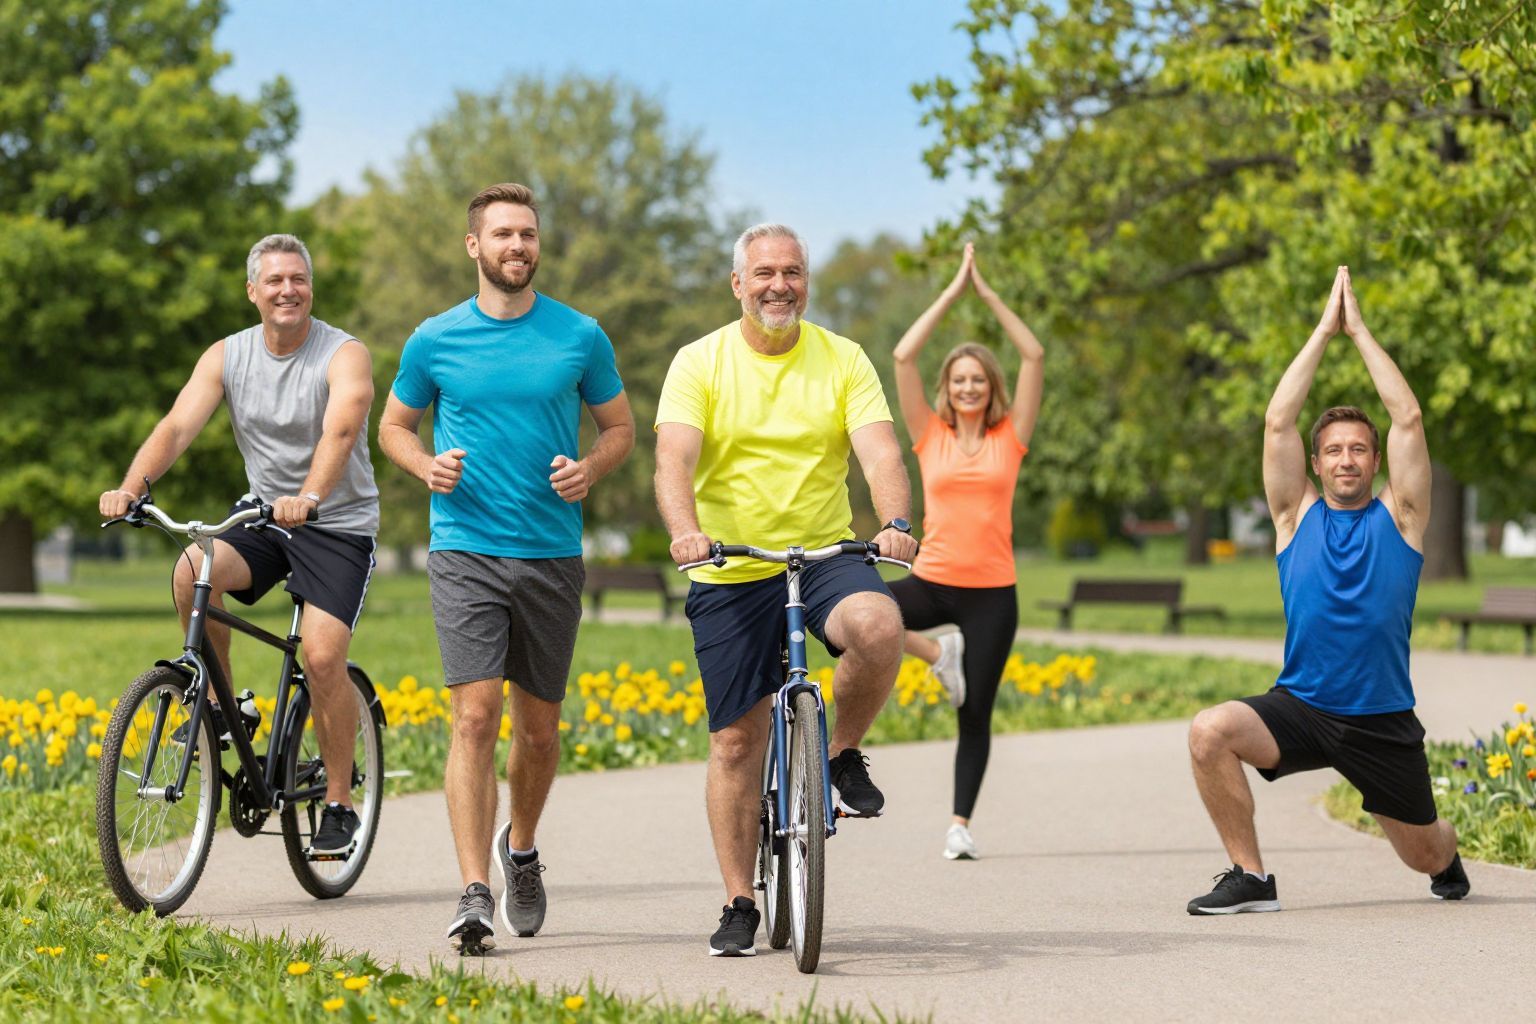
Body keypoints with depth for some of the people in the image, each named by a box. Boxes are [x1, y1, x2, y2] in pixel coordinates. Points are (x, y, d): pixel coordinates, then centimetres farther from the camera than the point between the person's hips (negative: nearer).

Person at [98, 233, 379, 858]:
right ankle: (219, 706, -6)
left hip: (338, 524, -4)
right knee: (192, 570, -27)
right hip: (262, 515, 4)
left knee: (322, 656, -19)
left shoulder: (344, 355, -13)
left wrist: (310, 497, -50)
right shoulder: (227, 356, -1)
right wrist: (131, 487, -32)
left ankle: (339, 803, -3)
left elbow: (339, 432, -31)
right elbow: (178, 425, -13)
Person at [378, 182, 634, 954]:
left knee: (539, 725, 12)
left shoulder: (580, 337, 4)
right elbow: (393, 426, 14)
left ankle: (520, 846, 39)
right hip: (467, 549, -2)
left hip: (553, 553, 2)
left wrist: (590, 470, -8)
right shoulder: (436, 340, 3)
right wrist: (428, 467, -7)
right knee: (475, 715, -13)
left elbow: (620, 427, 13)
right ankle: (475, 894, -15)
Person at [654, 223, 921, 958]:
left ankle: (844, 754, -4)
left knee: (879, 627, -33)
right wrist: (685, 531, -33)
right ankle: (739, 905, 15)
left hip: (825, 554, 0)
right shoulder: (700, 363, -1)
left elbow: (879, 451, -9)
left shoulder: (842, 360, 3)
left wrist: (895, 523, -29)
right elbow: (674, 458, -13)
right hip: (731, 571, 0)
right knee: (737, 741, 2)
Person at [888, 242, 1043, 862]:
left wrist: (988, 293, -1)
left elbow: (1035, 357, -1)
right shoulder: (931, 436, 4)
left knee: (975, 716, 3)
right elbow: (904, 356, -3)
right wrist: (954, 290, -2)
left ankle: (961, 824, 16)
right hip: (932, 580, 0)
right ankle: (940, 654, -5)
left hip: (992, 593, 0)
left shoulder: (1010, 437, 4)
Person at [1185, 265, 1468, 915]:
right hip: (1299, 708, 0)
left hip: (1383, 723, 0)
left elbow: (1408, 420, -7)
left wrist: (1360, 330, -3)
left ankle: (1448, 853, 51)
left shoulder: (1397, 517, 1)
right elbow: (1278, 422, -4)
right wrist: (1324, 331, -2)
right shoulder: (1298, 515, 4)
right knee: (1210, 732, -28)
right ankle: (1250, 877, -14)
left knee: (1424, 855, 11)